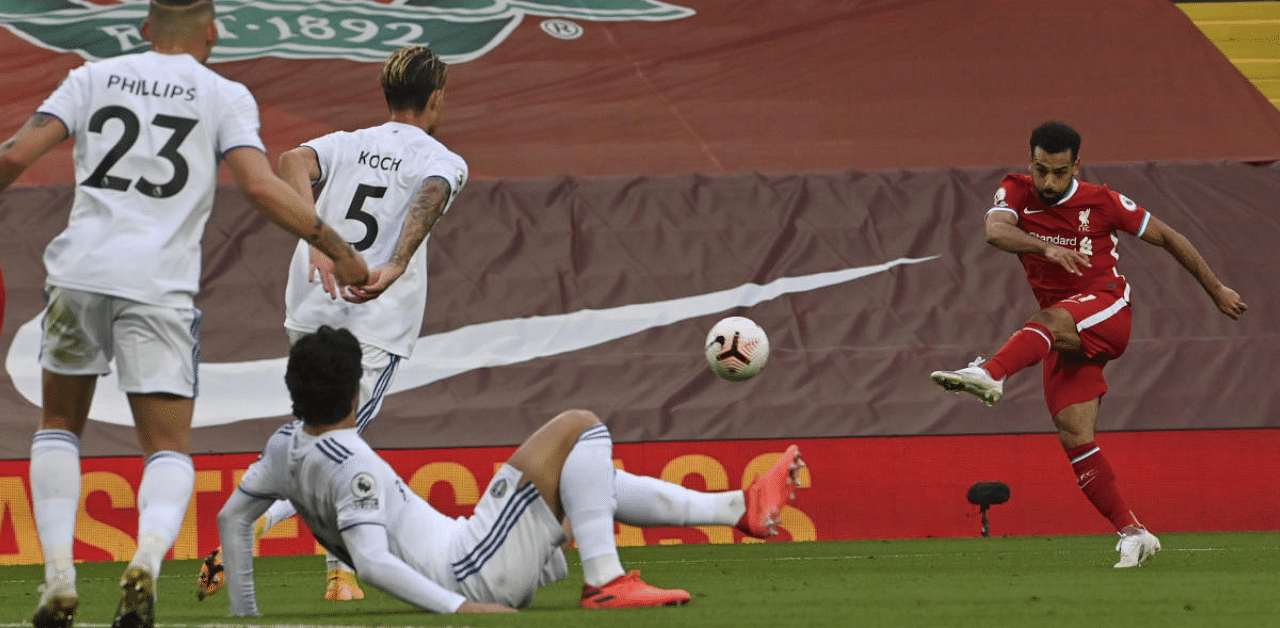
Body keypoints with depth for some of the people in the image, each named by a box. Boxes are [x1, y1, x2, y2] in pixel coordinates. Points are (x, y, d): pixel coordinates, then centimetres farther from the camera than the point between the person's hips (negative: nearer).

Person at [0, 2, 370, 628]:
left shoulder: (94, 77, 13)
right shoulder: (224, 96, 7)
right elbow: (260, 186, -7)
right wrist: (340, 252, 0)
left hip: (79, 271, 2)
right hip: (158, 288, -2)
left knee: (59, 427, 21)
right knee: (169, 451, 6)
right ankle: (146, 559, -25)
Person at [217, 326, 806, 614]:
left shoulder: (286, 445, 5)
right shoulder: (354, 466, -21)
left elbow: (233, 516, 14)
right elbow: (371, 562, -30)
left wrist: (244, 612, 21)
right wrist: (460, 609, -32)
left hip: (459, 572, 10)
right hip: (472, 577, -10)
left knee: (597, 483, 24)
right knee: (579, 426, -11)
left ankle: (743, 507, 33)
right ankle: (604, 583, -16)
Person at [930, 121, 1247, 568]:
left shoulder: (1103, 202, -2)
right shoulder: (1015, 192, 3)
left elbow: (1168, 238, 10)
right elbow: (995, 231, -20)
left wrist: (1216, 291, 15)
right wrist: (1047, 247, -39)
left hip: (1106, 308, -4)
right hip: (1066, 334, 4)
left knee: (1051, 321, -38)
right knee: (1075, 437, -8)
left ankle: (989, 374, -64)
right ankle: (1132, 534, -5)